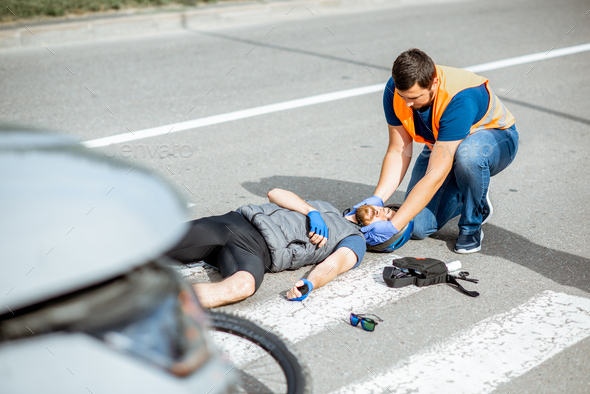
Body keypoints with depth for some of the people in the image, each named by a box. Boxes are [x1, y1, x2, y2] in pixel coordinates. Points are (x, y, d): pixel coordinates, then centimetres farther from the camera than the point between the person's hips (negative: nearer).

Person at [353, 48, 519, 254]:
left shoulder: (460, 99, -40)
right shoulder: (394, 90, -22)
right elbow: (399, 152, -14)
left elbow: (436, 175, -42)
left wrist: (392, 226, -43)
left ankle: (471, 226, -14)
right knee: (417, 228, -11)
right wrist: (377, 199, -29)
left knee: (468, 154, -43)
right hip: (441, 144, 5)